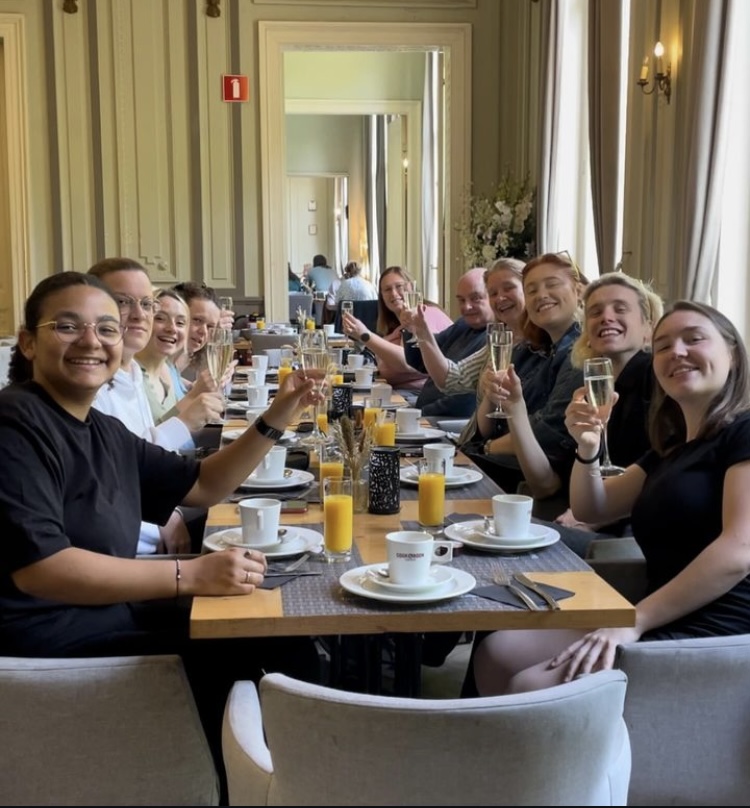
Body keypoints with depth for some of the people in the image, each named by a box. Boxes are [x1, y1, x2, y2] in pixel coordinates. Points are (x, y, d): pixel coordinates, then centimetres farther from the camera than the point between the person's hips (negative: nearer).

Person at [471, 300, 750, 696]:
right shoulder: (671, 448, 21)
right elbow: (593, 509, 25)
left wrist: (634, 622, -22)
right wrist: (587, 449, 3)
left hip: (712, 636, -9)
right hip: (665, 624, 9)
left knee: (530, 690, -20)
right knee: (497, 653, -3)